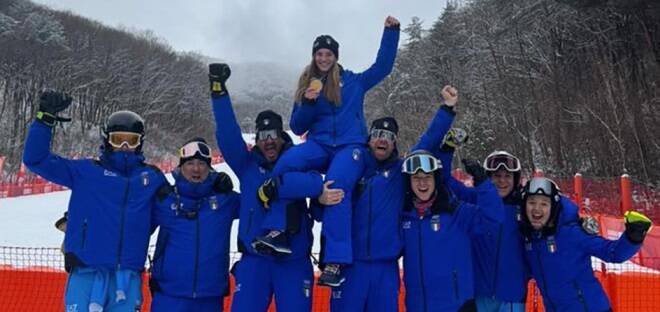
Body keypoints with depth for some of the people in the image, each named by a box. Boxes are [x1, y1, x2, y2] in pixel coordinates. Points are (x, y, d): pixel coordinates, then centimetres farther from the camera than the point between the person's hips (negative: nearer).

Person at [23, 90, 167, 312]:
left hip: (128, 277, 1)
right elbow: (36, 159, 3)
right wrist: (45, 118, -5)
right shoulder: (86, 171, 6)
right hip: (86, 272, -1)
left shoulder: (152, 177, 10)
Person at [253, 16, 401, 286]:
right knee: (286, 161, -32)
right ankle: (277, 231, -28)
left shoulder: (354, 81, 16)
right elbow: (297, 127, 14)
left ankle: (335, 259, -31)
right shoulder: (306, 85, 19)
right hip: (319, 145, 2)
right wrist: (308, 103, -4)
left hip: (350, 145, -2)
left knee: (337, 184, -34)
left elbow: (383, 65, 17)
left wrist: (391, 32, 11)